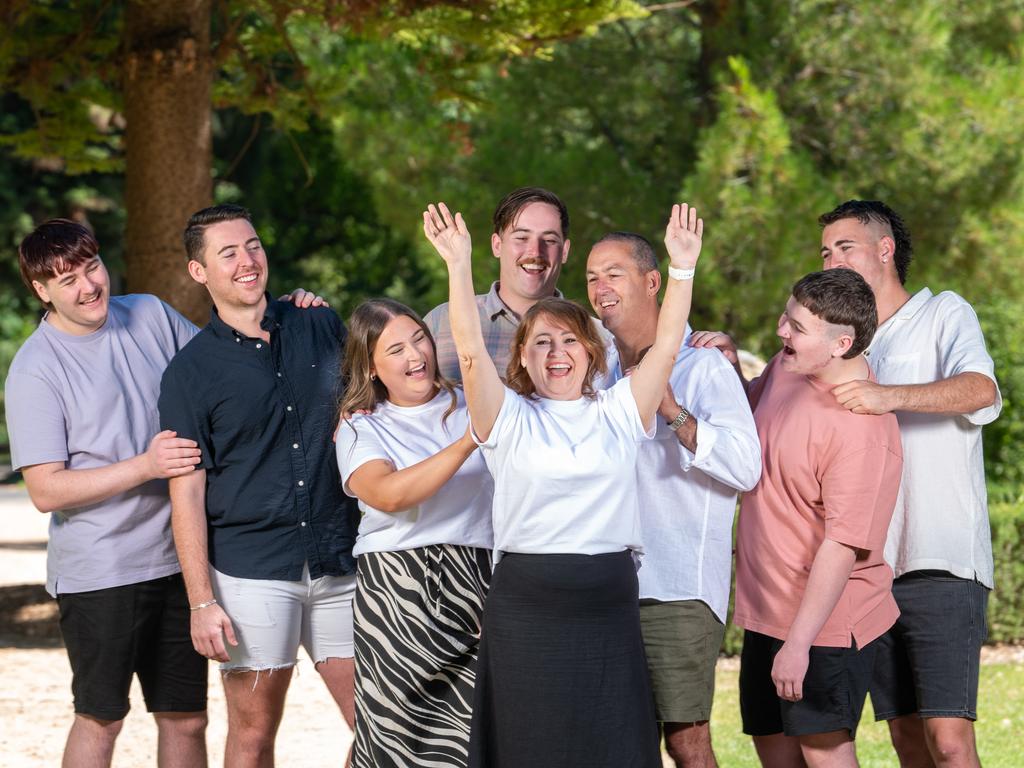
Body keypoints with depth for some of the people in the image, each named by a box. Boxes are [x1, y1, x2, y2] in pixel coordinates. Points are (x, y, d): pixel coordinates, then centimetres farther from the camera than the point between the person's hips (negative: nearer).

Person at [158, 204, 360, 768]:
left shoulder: (323, 329, 9)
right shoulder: (190, 371, 0)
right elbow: (187, 491, -3)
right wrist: (201, 601, -8)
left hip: (341, 564, 3)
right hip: (251, 572, -3)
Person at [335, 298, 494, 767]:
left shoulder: (471, 407, 13)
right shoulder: (362, 429, 7)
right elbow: (388, 495, -14)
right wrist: (468, 443, -20)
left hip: (475, 585, 1)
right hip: (398, 590, -1)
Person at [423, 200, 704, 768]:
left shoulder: (618, 414, 11)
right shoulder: (509, 419, 6)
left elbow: (665, 348, 3)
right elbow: (470, 351, -7)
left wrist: (682, 266, -6)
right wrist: (459, 264, -17)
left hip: (609, 607, 2)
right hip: (527, 607, -2)